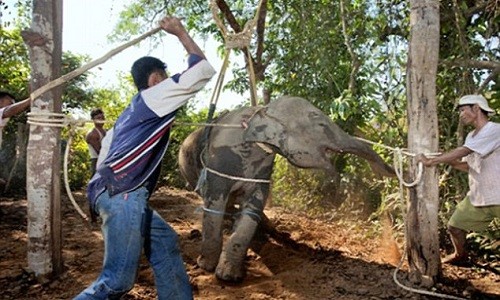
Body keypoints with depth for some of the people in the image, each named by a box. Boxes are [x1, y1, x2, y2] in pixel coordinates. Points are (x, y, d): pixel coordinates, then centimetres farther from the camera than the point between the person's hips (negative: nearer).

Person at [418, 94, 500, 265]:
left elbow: (463, 151, -26)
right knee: (455, 226, 11)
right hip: (477, 197, 8)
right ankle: (461, 256, 36)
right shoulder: (471, 136, 10)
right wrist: (447, 161, -4)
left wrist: (431, 161, -25)